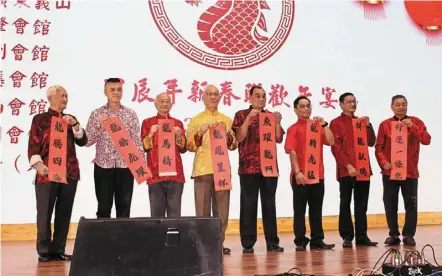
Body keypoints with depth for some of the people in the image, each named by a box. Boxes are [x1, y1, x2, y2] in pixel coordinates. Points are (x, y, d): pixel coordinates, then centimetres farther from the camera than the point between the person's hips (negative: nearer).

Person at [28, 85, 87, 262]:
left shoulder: (71, 119, 16)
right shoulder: (40, 119, 4)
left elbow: (82, 142, 6)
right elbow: (33, 145, -3)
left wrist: (74, 124, -7)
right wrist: (38, 164, -17)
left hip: (69, 172, 4)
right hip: (47, 172, -4)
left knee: (64, 212, 6)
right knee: (45, 212, -2)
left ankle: (58, 249, 13)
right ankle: (44, 251, 6)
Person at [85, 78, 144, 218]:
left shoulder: (130, 114, 6)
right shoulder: (97, 114, 3)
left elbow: (137, 140, 4)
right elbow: (87, 141, -1)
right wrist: (100, 128, -16)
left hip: (125, 166, 1)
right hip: (103, 166, -1)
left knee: (124, 207, 6)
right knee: (104, 207, 4)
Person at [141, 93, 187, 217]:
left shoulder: (178, 123, 14)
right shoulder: (148, 122, 9)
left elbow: (183, 149, 11)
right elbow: (142, 147, 4)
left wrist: (179, 136, -6)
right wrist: (151, 135, -11)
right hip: (155, 173, -1)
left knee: (175, 211, -1)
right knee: (157, 211, -3)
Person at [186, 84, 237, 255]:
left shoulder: (226, 120, 15)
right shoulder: (196, 120, 7)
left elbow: (234, 145, 14)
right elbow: (189, 146, 3)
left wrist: (228, 135, -5)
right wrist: (199, 134, -14)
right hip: (203, 169, -3)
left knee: (222, 209, 3)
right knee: (202, 209, -3)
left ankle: (218, 242, 11)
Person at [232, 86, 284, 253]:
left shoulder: (271, 115, 14)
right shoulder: (241, 115, 5)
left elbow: (279, 139, 9)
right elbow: (239, 137, -8)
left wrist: (277, 123, -6)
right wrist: (249, 118, -15)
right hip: (248, 167, -3)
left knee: (269, 204, 6)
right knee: (248, 205, -2)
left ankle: (272, 242, 11)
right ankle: (248, 243, 3)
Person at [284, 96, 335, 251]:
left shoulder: (317, 126, 12)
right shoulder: (294, 129, -2)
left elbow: (330, 141, 0)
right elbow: (292, 152, -10)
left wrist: (324, 124, -6)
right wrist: (297, 172, -18)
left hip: (318, 175, 5)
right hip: (301, 176, -5)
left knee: (316, 209, 9)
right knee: (300, 209, 1)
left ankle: (317, 240, 15)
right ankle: (300, 241, 5)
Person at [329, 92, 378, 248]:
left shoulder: (361, 121, 17)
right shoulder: (336, 123, -1)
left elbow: (371, 142, 13)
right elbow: (336, 148, -8)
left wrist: (368, 125, -2)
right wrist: (348, 165, -17)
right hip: (346, 170, -5)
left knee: (362, 204, 7)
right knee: (345, 204, 0)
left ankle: (362, 236, 11)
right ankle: (347, 237, 6)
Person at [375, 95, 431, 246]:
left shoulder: (416, 122, 3)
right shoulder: (385, 124, 3)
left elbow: (427, 140, -9)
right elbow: (379, 148, 1)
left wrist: (412, 127, -19)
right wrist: (384, 163, -14)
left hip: (410, 171, -1)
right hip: (390, 171, 1)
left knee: (411, 204, 0)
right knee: (390, 204, 4)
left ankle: (409, 235, 9)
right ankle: (394, 234, 14)